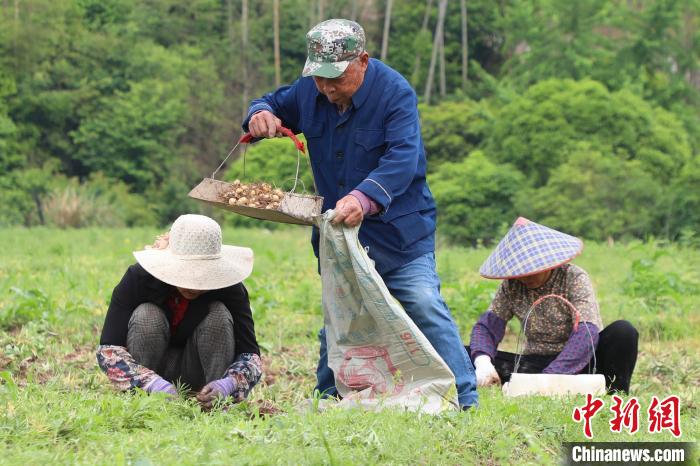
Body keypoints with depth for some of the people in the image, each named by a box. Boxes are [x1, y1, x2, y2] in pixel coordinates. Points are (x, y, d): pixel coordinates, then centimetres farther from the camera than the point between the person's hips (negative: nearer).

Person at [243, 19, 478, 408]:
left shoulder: (396, 94, -22)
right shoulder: (309, 91, -3)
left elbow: (401, 162, -33)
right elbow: (274, 104, 16)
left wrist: (363, 199, -50)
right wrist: (261, 116, -11)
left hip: (398, 233, -6)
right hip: (337, 231, 6)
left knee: (425, 306, -18)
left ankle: (464, 399, -14)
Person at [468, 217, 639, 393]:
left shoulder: (574, 278, -11)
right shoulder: (511, 286, 2)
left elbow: (586, 332, -25)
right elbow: (487, 325, -1)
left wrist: (550, 377, -37)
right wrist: (482, 362, -26)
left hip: (579, 364, -4)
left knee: (623, 331, -31)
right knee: (466, 354, -17)